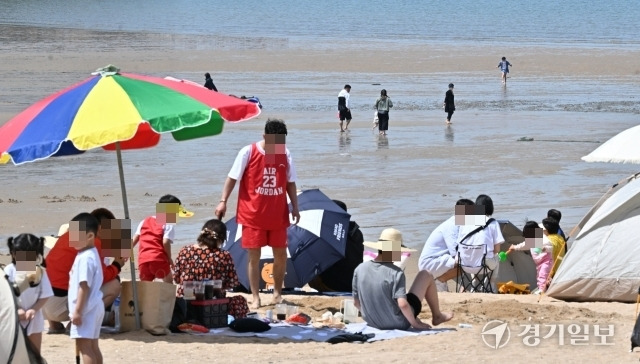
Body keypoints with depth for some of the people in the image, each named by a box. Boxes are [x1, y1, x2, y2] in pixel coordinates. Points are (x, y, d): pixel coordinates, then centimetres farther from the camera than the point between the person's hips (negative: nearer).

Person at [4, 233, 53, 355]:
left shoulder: (40, 272, -9)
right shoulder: (10, 270, -12)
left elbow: (45, 295, -7)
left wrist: (33, 309, -20)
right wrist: (16, 310, -22)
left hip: (33, 319, 1)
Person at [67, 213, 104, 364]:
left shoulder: (85, 258, -18)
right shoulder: (90, 254, 14)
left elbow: (84, 286, -22)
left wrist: (77, 311, -21)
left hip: (86, 308, -11)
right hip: (94, 307, 11)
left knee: (83, 345, -11)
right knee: (92, 345, 13)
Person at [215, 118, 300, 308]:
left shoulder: (285, 154, 4)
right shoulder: (248, 153, -8)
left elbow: (290, 183, 12)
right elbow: (232, 178, -5)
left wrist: (295, 206, 8)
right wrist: (223, 201, -13)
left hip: (278, 214, 4)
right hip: (253, 214, -4)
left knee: (281, 254, 6)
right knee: (254, 256, -2)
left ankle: (277, 293, 23)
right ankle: (255, 298, 4)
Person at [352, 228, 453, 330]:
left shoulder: (360, 269, -9)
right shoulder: (396, 273, -24)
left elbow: (356, 302, 0)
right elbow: (402, 304, -31)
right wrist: (415, 323, -14)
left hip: (373, 323, 5)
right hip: (399, 324, -5)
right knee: (425, 276, 8)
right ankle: (437, 316, 28)